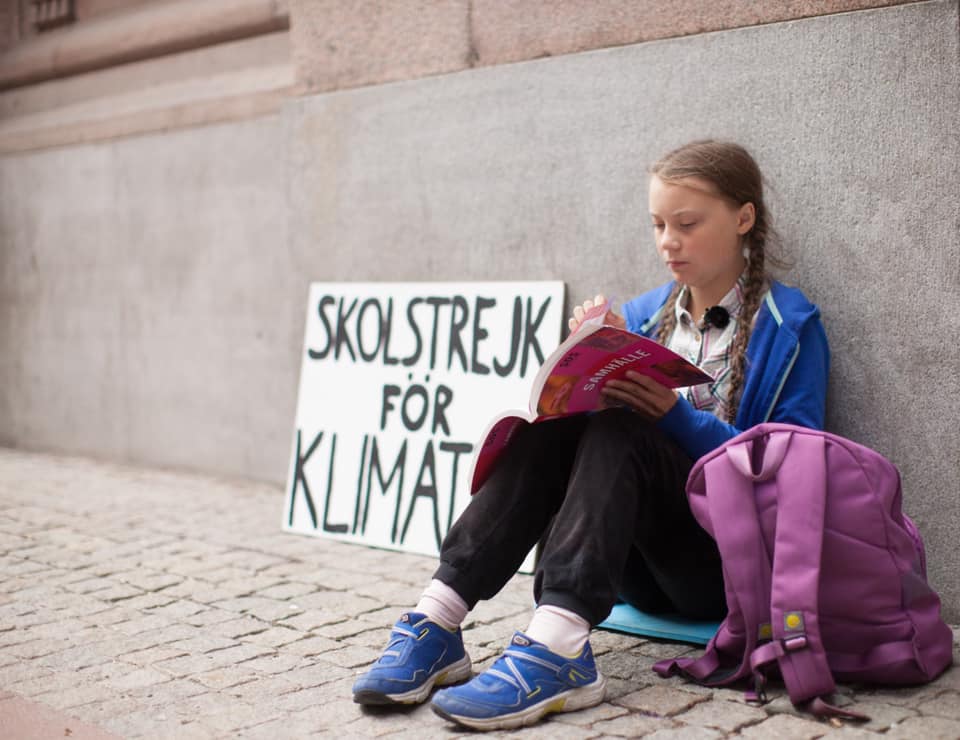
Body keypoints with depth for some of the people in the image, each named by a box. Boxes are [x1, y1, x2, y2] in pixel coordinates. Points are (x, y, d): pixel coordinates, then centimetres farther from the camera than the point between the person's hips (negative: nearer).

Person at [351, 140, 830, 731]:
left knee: (616, 431, -29)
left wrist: (676, 414, -20)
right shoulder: (645, 314, 14)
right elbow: (595, 408, 10)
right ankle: (437, 622, -33)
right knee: (553, 422, -22)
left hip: (729, 564, -4)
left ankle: (556, 647, -45)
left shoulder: (790, 325, -1)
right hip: (642, 570, 4)